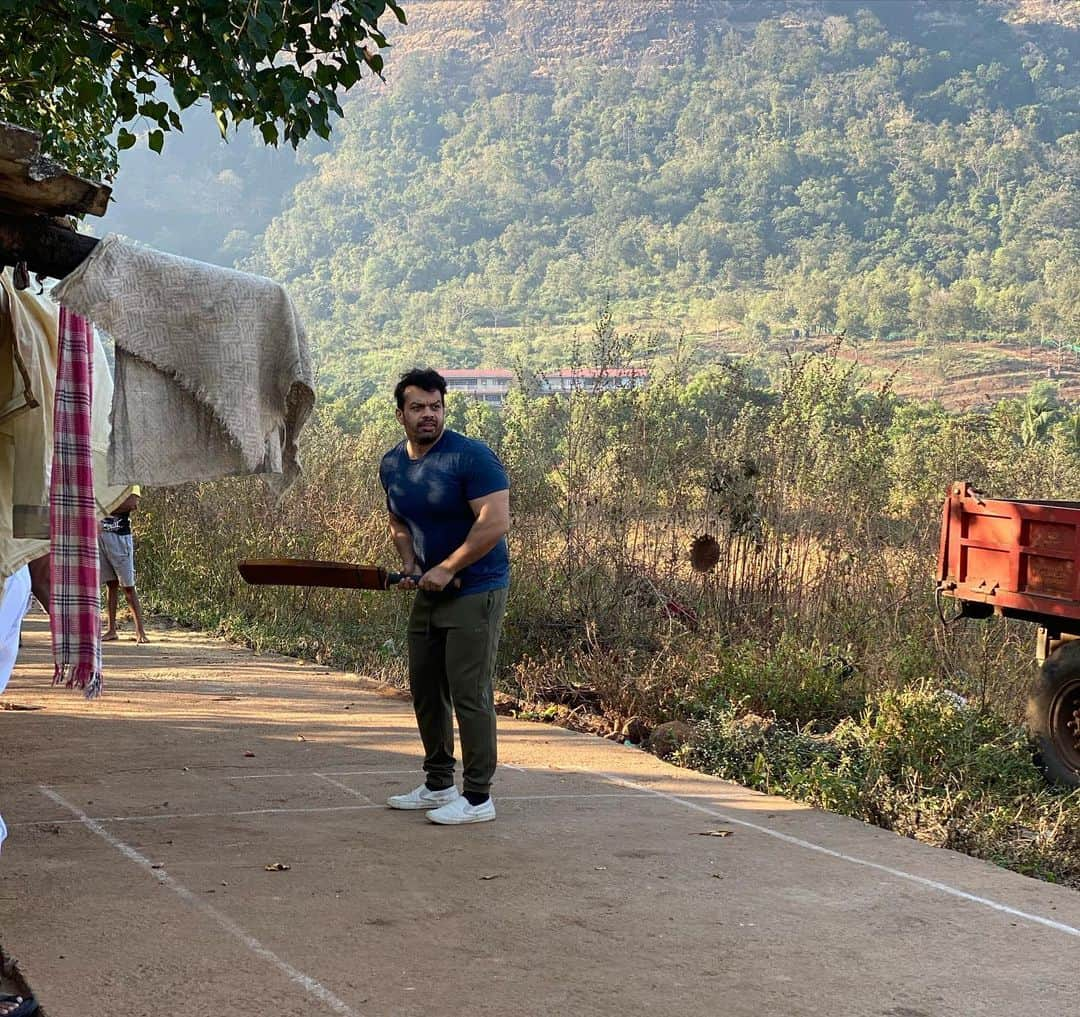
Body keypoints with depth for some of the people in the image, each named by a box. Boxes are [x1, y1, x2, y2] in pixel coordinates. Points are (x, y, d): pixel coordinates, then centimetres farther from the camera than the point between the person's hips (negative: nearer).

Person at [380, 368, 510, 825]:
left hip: (475, 592, -8)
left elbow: (495, 522, -23)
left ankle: (478, 798, -1)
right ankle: (438, 785, 27)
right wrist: (410, 564, 2)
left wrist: (447, 569, -19)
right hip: (428, 593, 8)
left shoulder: (471, 456, -16)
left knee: (469, 693, -8)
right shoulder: (392, 465, 7)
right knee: (425, 689, 14)